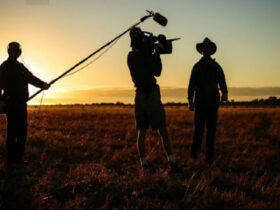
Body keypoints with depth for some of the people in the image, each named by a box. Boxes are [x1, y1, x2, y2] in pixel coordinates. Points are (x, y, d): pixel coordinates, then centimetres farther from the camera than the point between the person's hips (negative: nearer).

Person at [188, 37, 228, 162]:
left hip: (213, 102, 1)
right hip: (199, 102, 0)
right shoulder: (197, 66, 11)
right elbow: (191, 85, 9)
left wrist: (224, 93, -17)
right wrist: (190, 101, -1)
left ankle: (209, 155, 4)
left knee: (211, 129, 0)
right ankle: (195, 151, 10)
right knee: (198, 128, -4)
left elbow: (222, 82, 5)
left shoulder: (216, 66, 11)